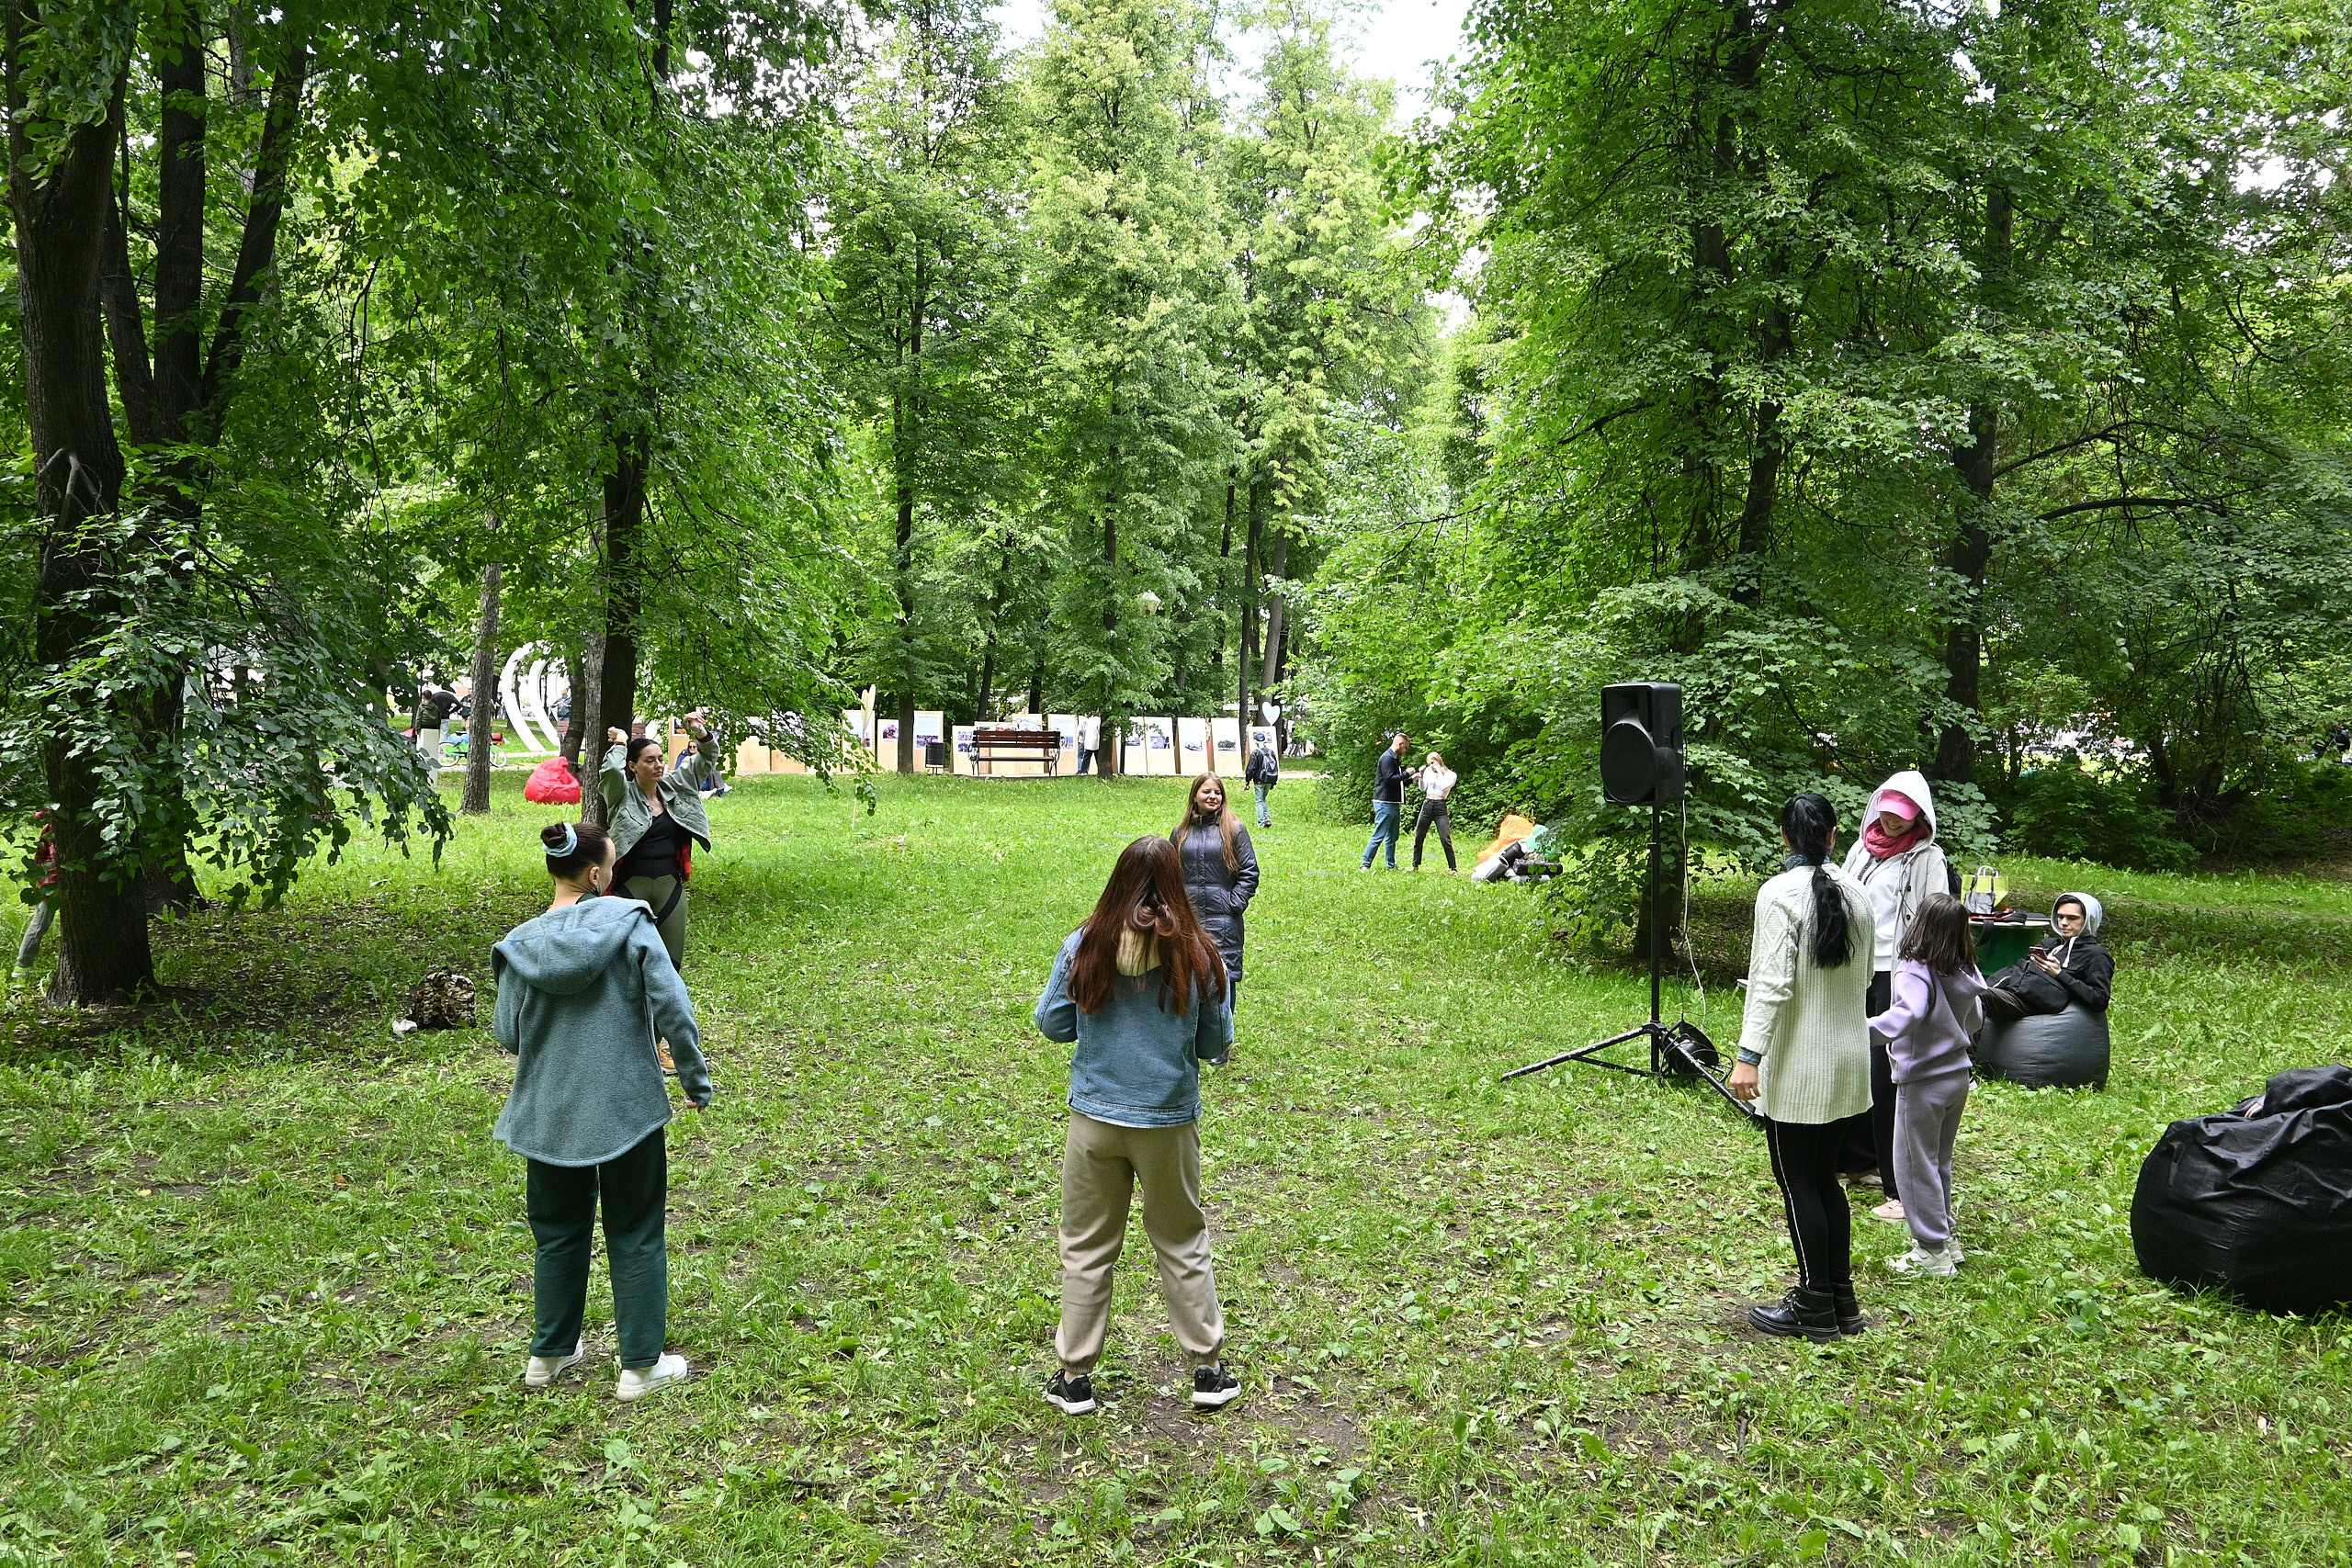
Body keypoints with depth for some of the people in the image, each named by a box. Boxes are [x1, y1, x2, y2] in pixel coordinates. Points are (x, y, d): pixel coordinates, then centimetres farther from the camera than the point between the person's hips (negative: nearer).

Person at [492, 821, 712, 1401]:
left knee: (557, 1232, 21)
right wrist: (696, 1079, -4)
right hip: (627, 1108, -3)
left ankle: (550, 1353, 35)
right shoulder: (629, 924, -13)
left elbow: (507, 1036, 1)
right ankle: (642, 1365, 19)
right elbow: (672, 1005, -15)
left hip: (549, 1114, 3)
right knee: (635, 1236, 12)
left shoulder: (523, 944, -6)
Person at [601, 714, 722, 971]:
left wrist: (700, 733, -8)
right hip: (631, 887, -4)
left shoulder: (674, 786, 7)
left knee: (671, 961, 9)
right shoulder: (623, 795, -6)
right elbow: (612, 771, -28)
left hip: (670, 885, 4)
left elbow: (708, 758, 11)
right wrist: (620, 742, -11)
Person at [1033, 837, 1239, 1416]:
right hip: (1169, 1122, 0)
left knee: (1086, 1248, 14)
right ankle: (1209, 1369, 27)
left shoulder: (1083, 946, -10)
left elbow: (1051, 1023, 0)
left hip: (1094, 1119, 0)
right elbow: (1216, 1045, -2)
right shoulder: (1197, 954, -11)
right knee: (1183, 1244, 17)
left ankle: (1075, 1378, 23)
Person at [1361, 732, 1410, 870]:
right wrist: (1406, 774, -13)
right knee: (1379, 836, -10)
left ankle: (1391, 866, 16)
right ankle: (1365, 864, -7)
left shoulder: (1395, 759, 21)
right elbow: (1390, 779, -21)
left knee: (1392, 837, 11)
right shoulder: (1387, 758, -11)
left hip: (1394, 804, 10)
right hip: (1385, 803, -10)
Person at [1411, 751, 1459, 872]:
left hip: (1441, 807, -4)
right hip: (1427, 805, 4)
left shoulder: (1450, 774, 2)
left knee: (1446, 840, -12)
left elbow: (1444, 787, -15)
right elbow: (1423, 789, 8)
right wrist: (1421, 775, -5)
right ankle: (1415, 865, 19)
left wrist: (1439, 771, -8)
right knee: (1418, 837, 6)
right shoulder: (1428, 771, 11)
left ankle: (1453, 868, -2)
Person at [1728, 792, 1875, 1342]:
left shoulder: (1779, 894, -17)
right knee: (1824, 1177, 17)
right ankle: (1842, 1300, 24)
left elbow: (1772, 983, -23)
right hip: (1849, 1059, 7)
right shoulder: (1857, 894, 4)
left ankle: (1815, 1308, 12)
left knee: (1798, 1183, 4)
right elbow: (1866, 976, 14)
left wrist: (1748, 1055, -22)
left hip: (1798, 1065, -7)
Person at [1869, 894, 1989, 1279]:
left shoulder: (1916, 972, -22)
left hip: (1923, 1084, -8)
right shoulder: (1966, 972, 3)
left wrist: (1860, 1031, -53)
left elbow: (1906, 1015, -40)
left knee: (1915, 1165, 4)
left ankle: (1932, 1252, 10)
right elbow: (1975, 1022, 17)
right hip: (1958, 1076, 8)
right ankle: (1945, 1239, 31)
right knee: (1940, 1162, 21)